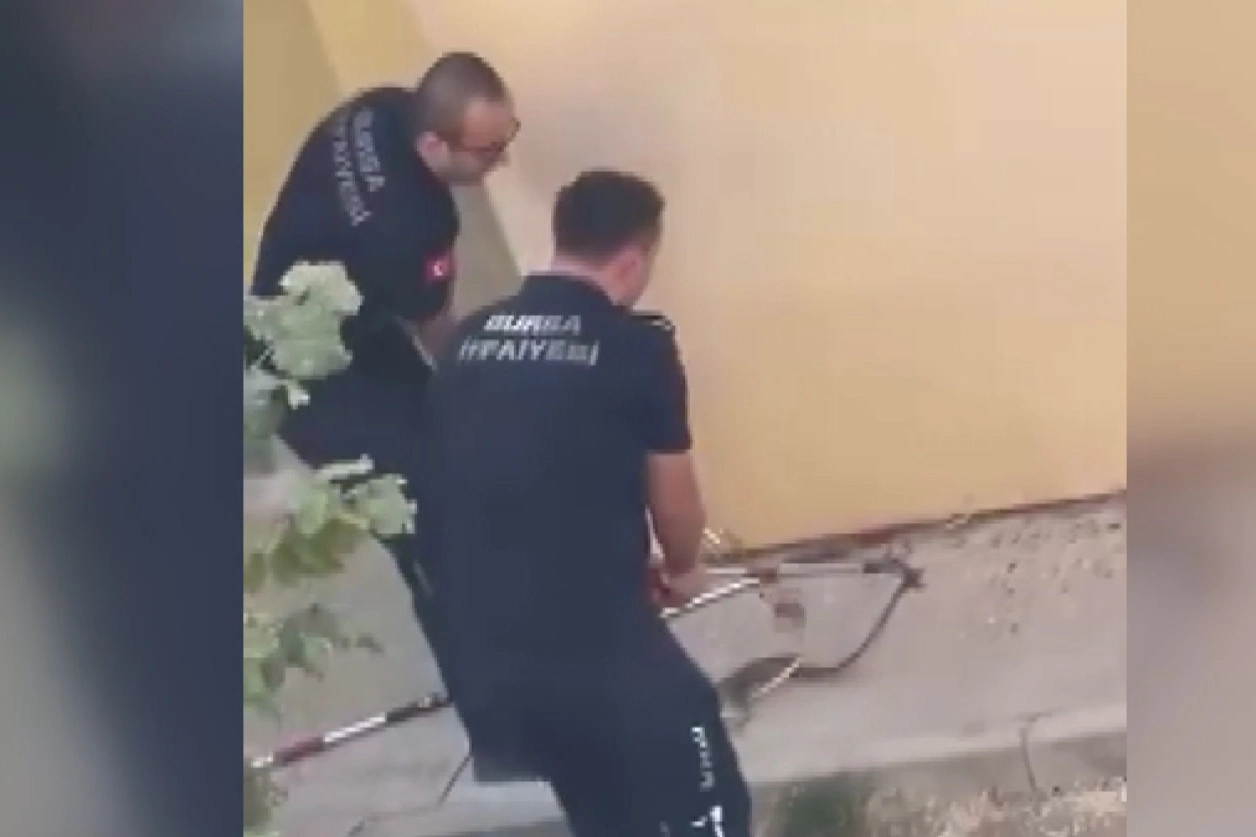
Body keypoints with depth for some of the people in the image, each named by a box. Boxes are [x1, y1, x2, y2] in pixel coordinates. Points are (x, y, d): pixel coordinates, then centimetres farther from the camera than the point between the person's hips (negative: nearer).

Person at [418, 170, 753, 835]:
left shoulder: (468, 340, 9)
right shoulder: (638, 345, -4)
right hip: (598, 642, -6)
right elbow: (673, 500, 7)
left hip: (481, 655, 6)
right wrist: (684, 568, 30)